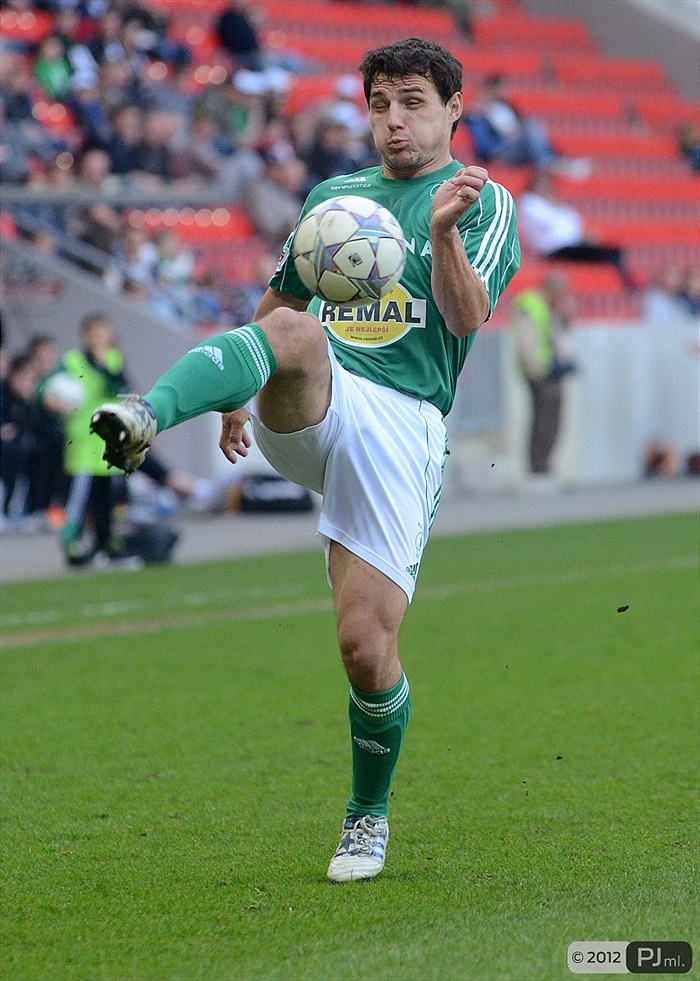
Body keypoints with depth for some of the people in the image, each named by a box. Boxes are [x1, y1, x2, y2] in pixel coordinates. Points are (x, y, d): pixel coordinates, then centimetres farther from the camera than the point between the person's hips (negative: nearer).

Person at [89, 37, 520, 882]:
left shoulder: (484, 203, 8)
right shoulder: (332, 195, 22)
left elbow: (468, 318, -8)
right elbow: (278, 301, 34)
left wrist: (444, 232, -24)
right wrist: (239, 390, 28)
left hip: (402, 425, -2)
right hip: (311, 410, 2)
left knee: (365, 643, -8)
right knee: (293, 330, -35)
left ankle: (369, 818, 16)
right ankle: (145, 416, -60)